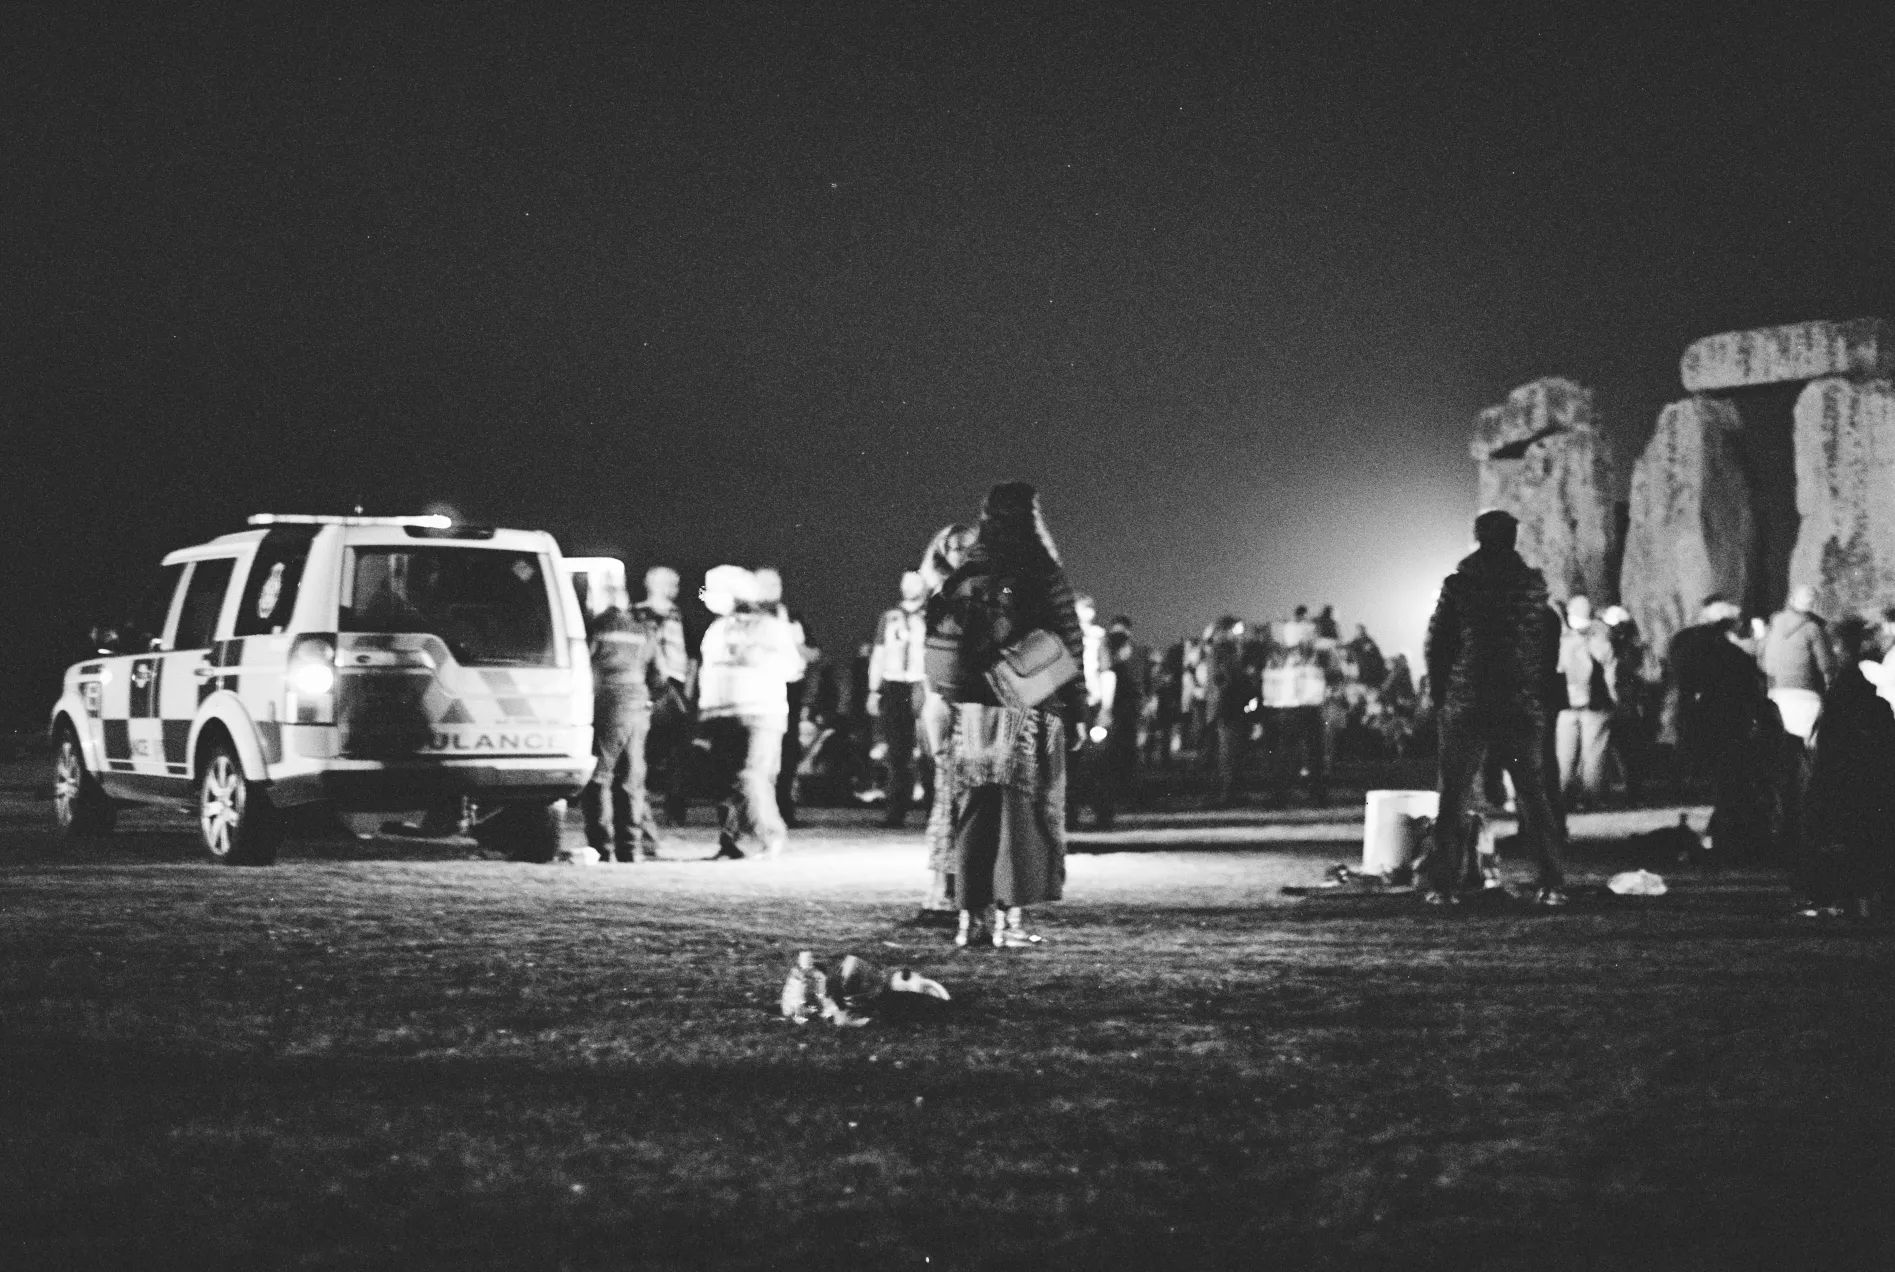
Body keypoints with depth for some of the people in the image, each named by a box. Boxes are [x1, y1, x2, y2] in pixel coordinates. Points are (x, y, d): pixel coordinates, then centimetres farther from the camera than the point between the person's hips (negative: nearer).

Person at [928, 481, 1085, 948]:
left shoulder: (963, 577, 5)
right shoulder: (1043, 576, -6)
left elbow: (940, 643, 7)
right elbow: (1069, 647, -6)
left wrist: (953, 700, 14)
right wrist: (1076, 709, 0)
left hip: (972, 712, 4)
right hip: (1029, 713, -4)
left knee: (974, 812, 9)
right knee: (1021, 810, 1)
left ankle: (968, 918, 9)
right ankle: (1008, 918, -3)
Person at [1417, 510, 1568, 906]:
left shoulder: (1458, 585, -2)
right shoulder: (1533, 583, 3)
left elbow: (1435, 646, -1)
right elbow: (1549, 653, 5)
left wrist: (1439, 696, 9)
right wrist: (1538, 693, 13)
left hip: (1465, 705, -1)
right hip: (1523, 706, 1)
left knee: (1454, 795, 5)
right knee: (1533, 793, 5)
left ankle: (1442, 882, 2)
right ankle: (1552, 883, 0)